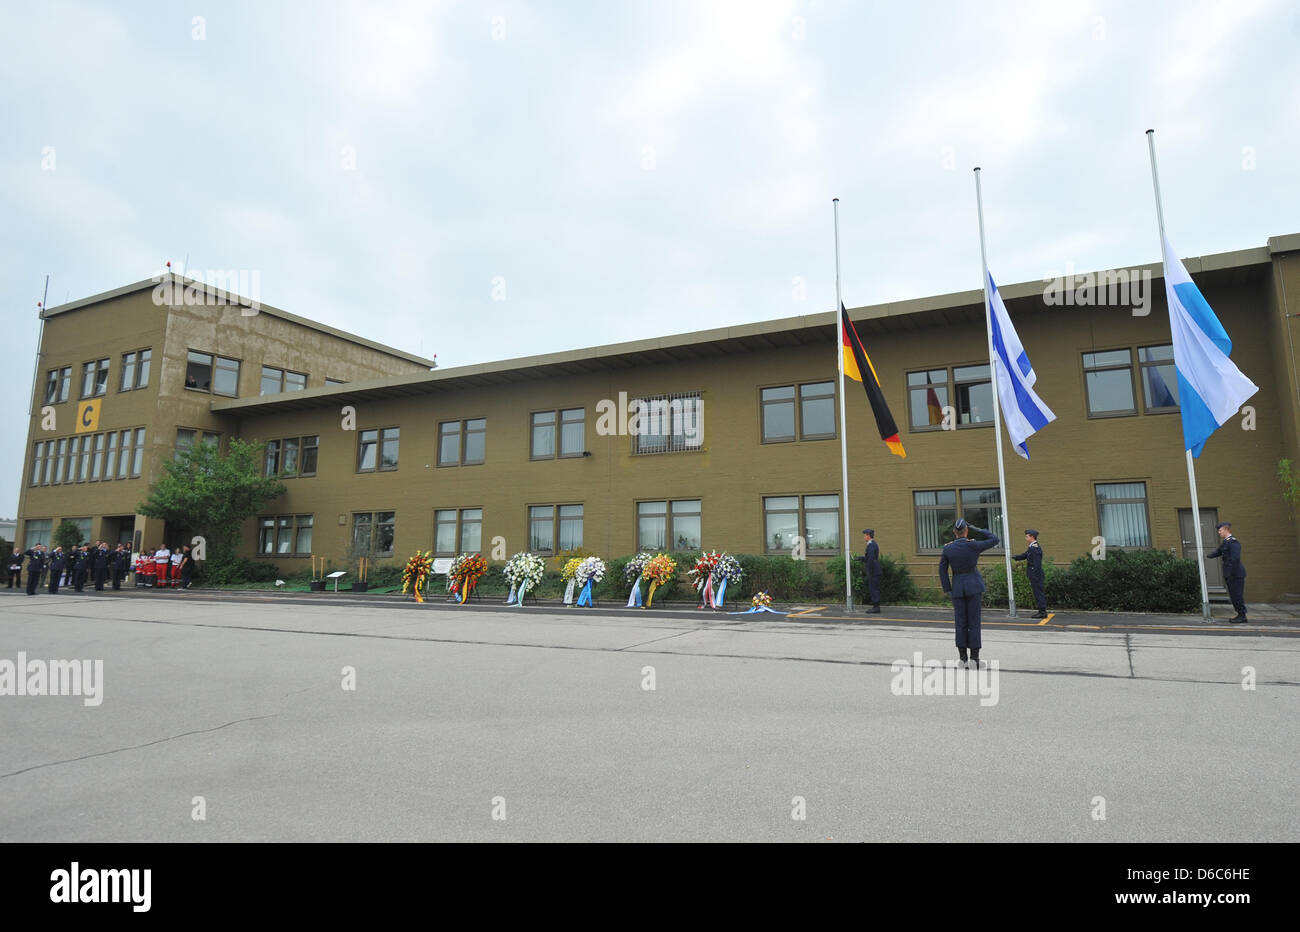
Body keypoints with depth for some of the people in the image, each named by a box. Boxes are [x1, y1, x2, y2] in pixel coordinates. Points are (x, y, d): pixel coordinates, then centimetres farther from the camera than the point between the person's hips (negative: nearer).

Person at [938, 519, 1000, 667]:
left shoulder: (948, 548, -2)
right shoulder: (974, 546, -9)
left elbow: (942, 570, 2)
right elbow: (994, 539, 4)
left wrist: (947, 589, 8)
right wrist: (978, 529, 9)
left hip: (957, 587, 2)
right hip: (973, 586, -2)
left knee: (960, 622, 7)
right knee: (974, 621, 3)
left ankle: (962, 658, 10)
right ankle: (975, 657, 4)